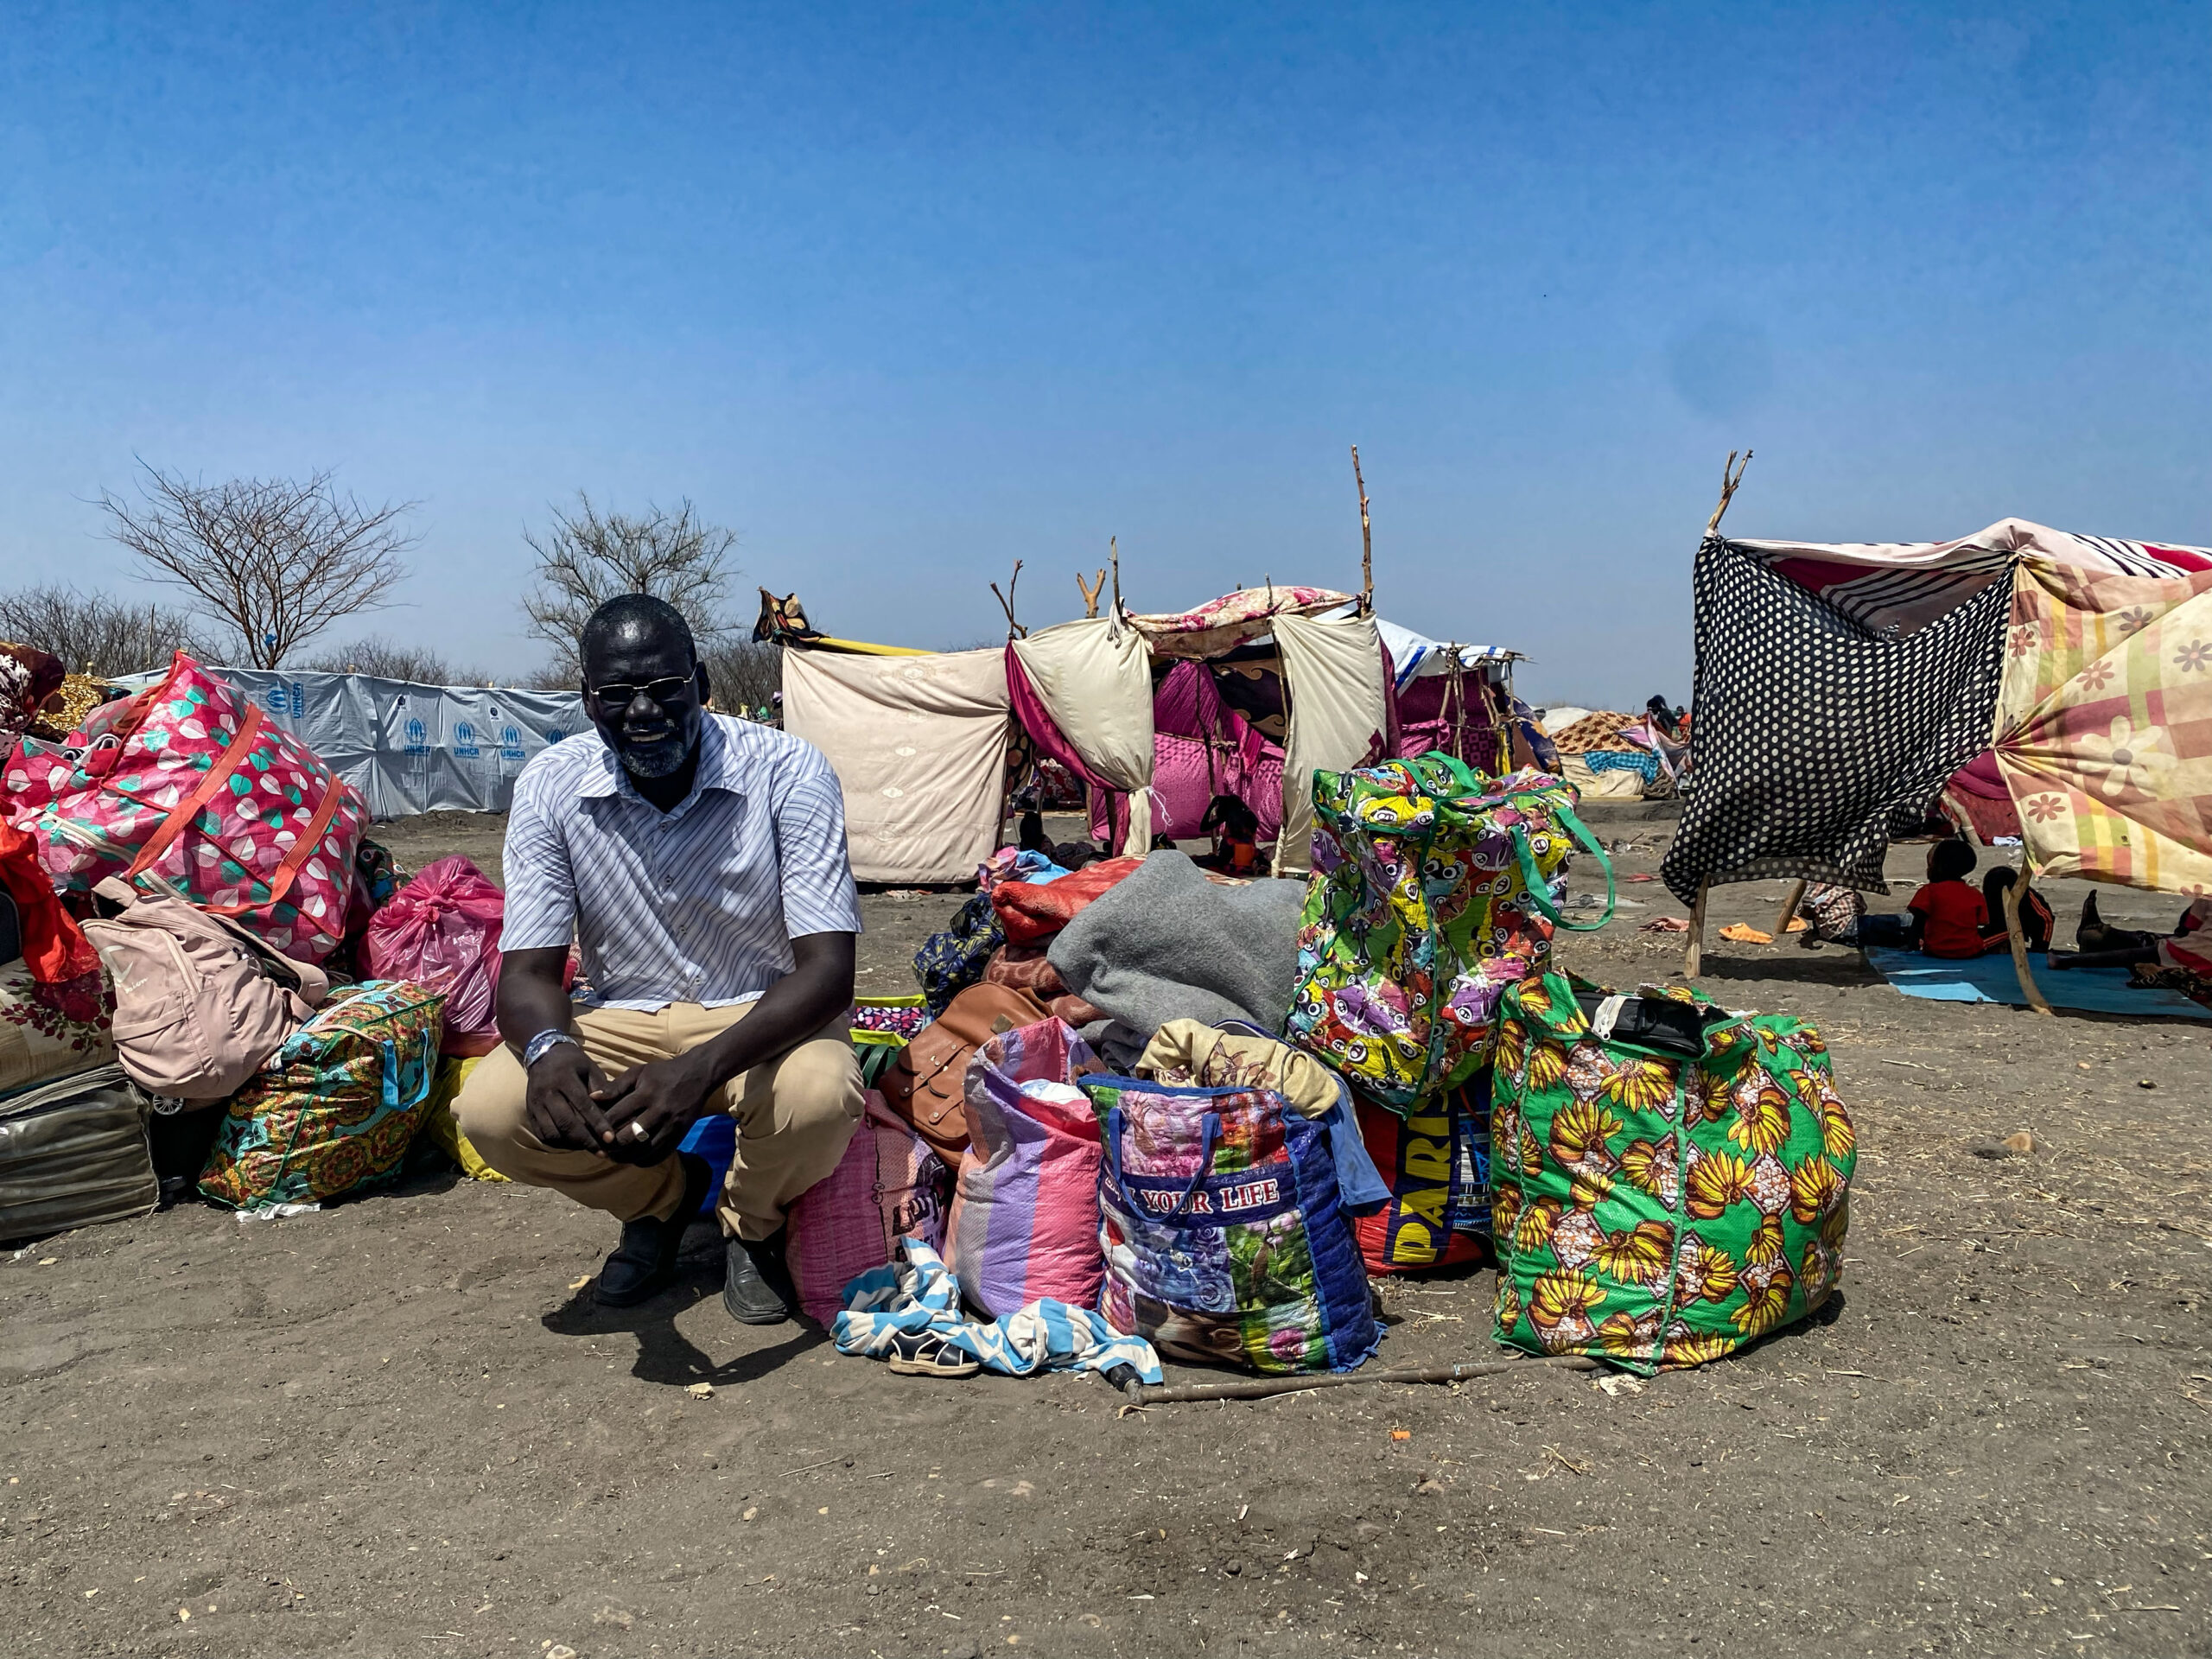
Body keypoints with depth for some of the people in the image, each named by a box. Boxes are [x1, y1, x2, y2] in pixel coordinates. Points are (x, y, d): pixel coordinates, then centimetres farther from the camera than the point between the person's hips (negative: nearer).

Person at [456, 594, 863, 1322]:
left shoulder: (787, 772, -20)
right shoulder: (550, 786, -11)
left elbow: (829, 968, -25)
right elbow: (527, 968, -9)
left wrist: (704, 1068, -42)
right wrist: (549, 1049, -36)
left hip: (764, 1017, -2)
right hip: (624, 1021, 3)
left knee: (819, 1096, -36)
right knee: (490, 1110, -24)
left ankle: (752, 1225, 3)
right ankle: (662, 1196, 10)